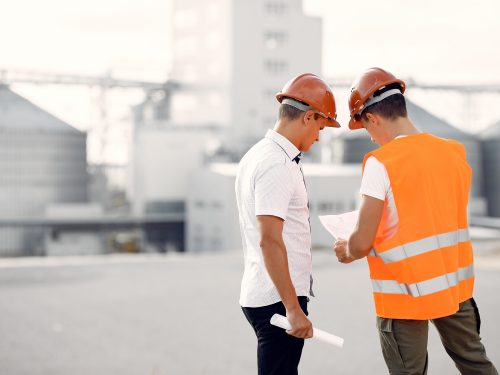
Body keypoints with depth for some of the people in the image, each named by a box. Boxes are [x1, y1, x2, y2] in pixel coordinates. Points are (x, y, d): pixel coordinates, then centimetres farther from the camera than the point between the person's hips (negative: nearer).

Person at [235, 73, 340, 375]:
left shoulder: (257, 154, 15)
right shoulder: (278, 165, -16)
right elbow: (270, 240, -23)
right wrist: (294, 309, -23)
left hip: (258, 293, 10)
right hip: (277, 300, -10)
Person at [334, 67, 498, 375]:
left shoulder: (381, 164, -17)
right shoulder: (454, 153, 1)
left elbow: (363, 243, -17)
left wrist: (346, 252, 5)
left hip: (406, 291, -6)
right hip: (455, 282, 6)